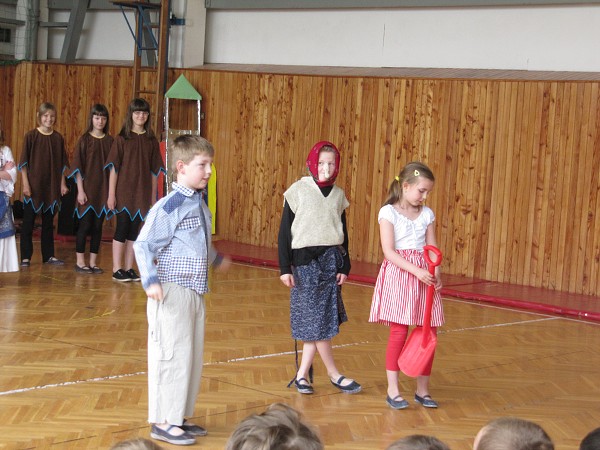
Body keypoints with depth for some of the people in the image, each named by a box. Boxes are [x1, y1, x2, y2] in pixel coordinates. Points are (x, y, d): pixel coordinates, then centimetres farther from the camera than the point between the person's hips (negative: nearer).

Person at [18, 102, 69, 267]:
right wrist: (25, 184, -10)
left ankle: (48, 255, 18)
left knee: (48, 222, 11)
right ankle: (25, 257, 6)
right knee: (28, 222, 1)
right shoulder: (31, 136, -5)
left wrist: (62, 184, 4)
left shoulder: (58, 138, 4)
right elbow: (24, 162, -5)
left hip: (52, 186, 3)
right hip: (33, 185, -3)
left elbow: (62, 164, 9)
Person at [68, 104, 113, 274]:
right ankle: (80, 262, 7)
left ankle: (93, 262, 12)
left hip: (104, 189, 3)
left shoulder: (109, 141, 7)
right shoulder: (85, 140, -3)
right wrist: (80, 190, -10)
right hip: (87, 188, -3)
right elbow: (78, 167, -5)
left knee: (98, 226, 6)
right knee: (85, 224, -1)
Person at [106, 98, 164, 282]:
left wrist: (153, 196, 6)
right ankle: (117, 269, 5)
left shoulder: (151, 141, 5)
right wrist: (111, 194, -9)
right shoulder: (122, 139, -3)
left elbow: (154, 171, 8)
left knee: (134, 231, 7)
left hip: (142, 194, 3)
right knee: (122, 229, -1)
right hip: (123, 192, -3)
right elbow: (113, 168, -5)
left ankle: (129, 268, 14)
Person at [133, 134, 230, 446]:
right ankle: (163, 422, 6)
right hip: (172, 292, -9)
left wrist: (217, 259, 43)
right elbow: (143, 245, -16)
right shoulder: (169, 206, -17)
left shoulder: (200, 204, 11)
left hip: (194, 291, 9)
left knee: (192, 355, 13)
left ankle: (179, 417, 24)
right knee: (172, 355, -4)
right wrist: (150, 280, -26)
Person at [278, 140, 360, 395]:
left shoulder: (338, 195, 8)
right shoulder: (298, 191, -4)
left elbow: (343, 234, 14)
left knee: (319, 322, 3)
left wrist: (344, 267, 9)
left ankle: (302, 374, 11)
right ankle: (334, 375, 8)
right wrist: (285, 267, -8)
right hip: (305, 260, -4)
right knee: (316, 320, -3)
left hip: (331, 260, 4)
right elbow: (285, 231, -3)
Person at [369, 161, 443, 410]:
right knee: (399, 332, -6)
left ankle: (423, 390, 16)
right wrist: (417, 271, -21)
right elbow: (389, 251, -12)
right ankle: (393, 391, 2)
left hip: (424, 276, 5)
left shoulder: (427, 214, 11)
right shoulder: (388, 212, -5)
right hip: (398, 274, -5)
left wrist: (436, 273, -12)